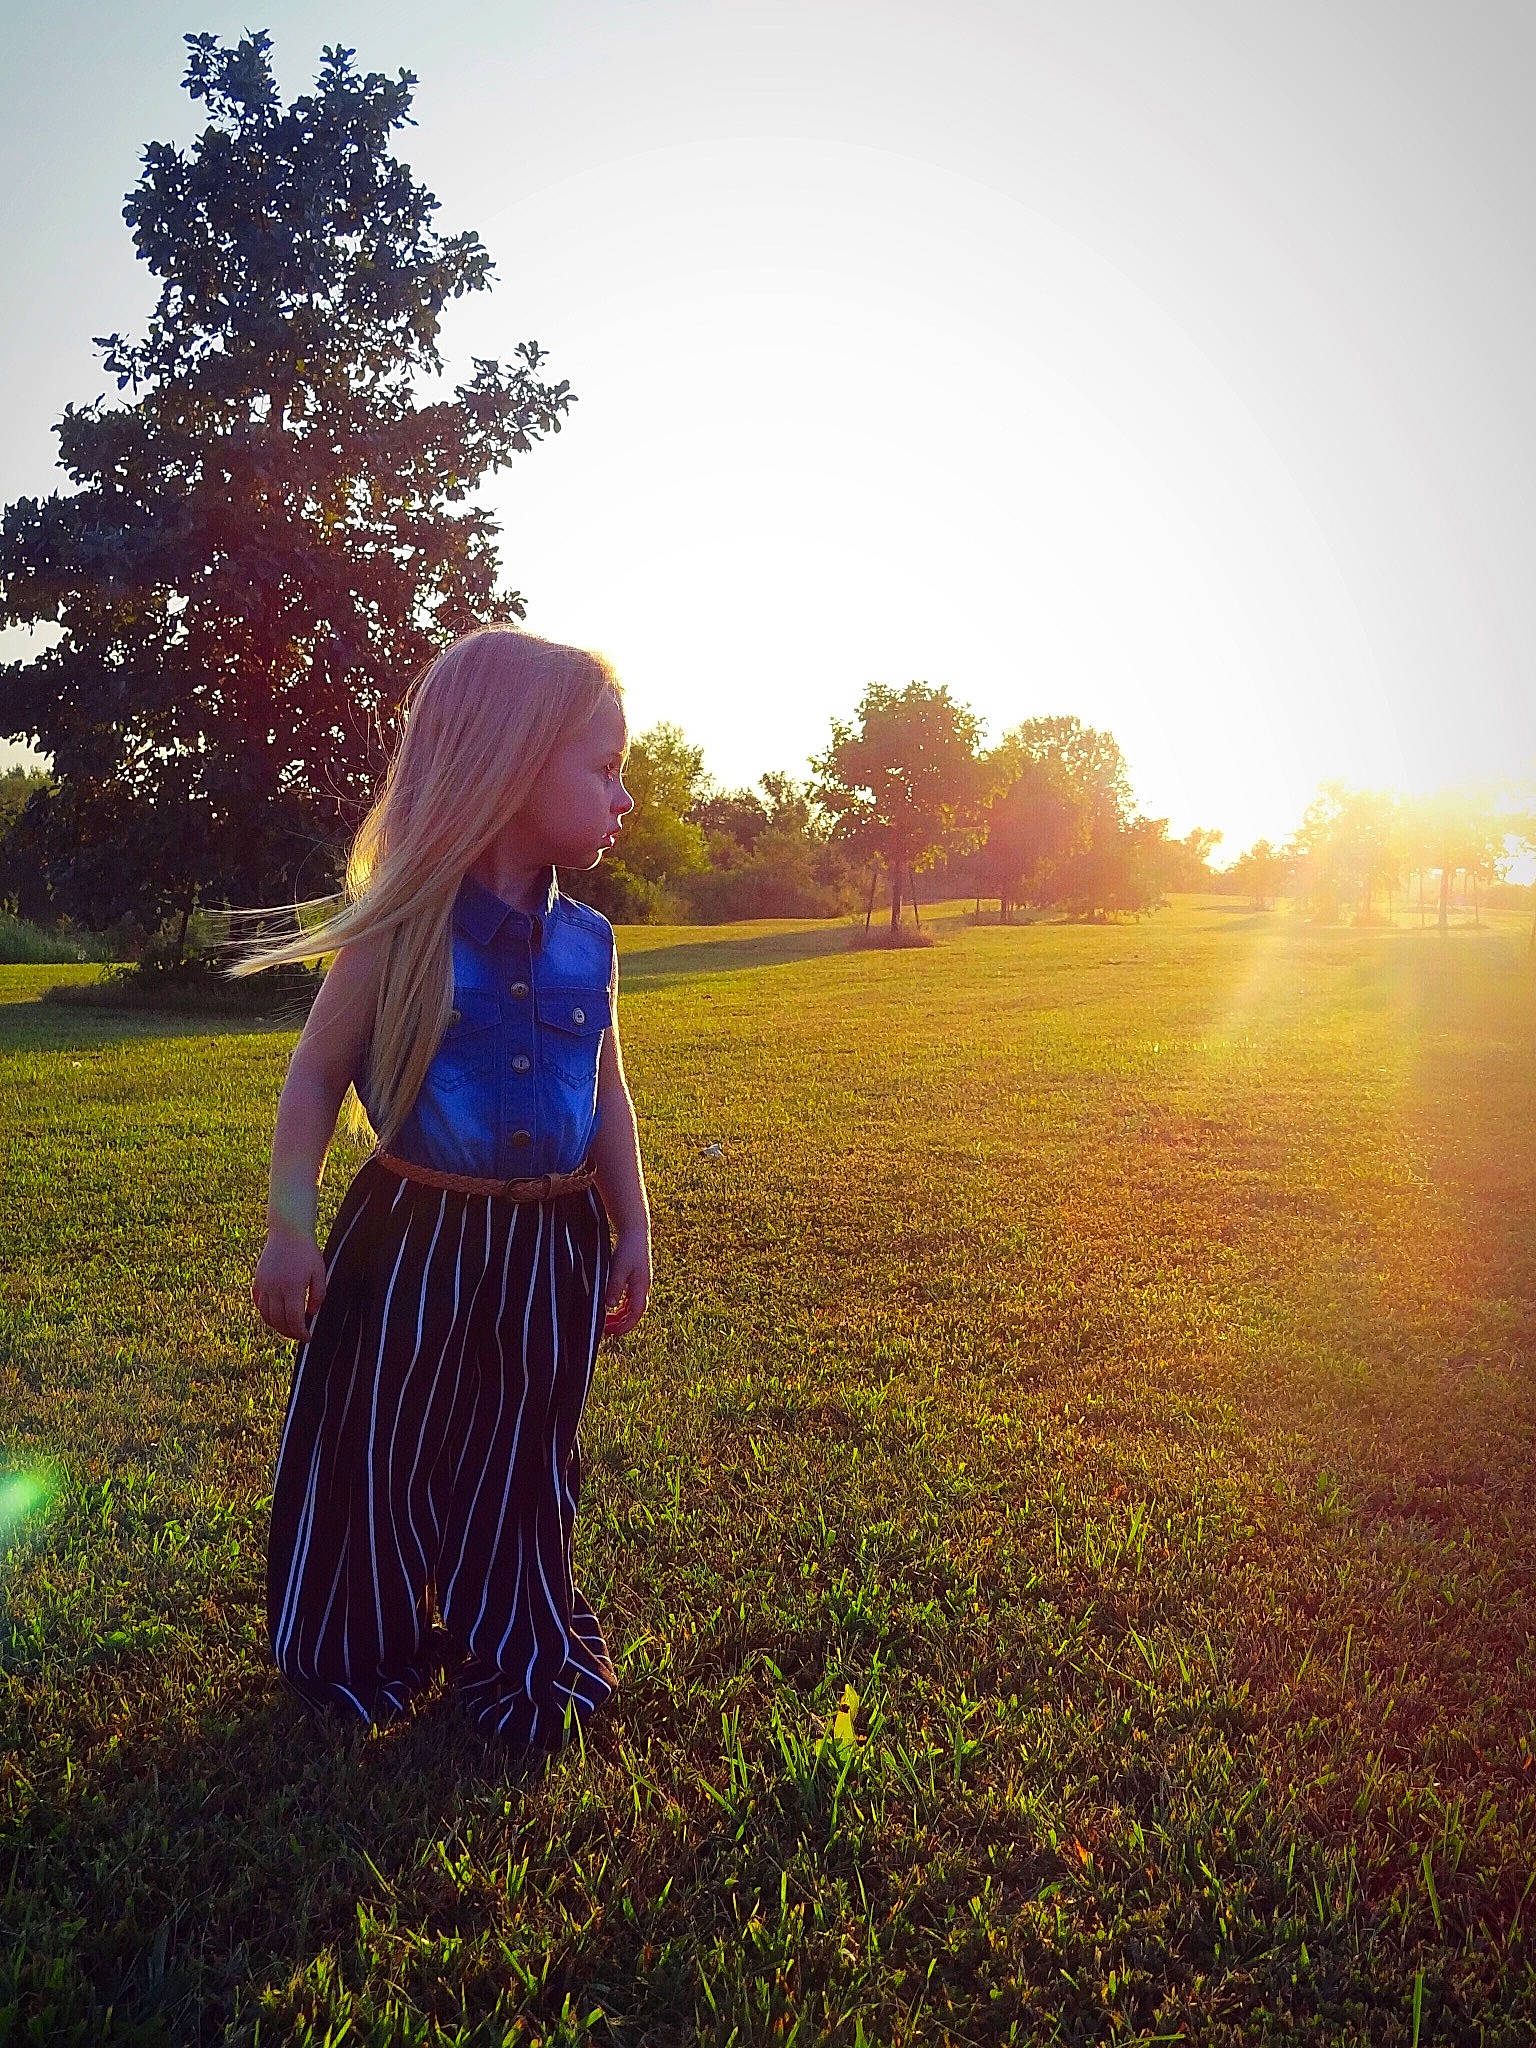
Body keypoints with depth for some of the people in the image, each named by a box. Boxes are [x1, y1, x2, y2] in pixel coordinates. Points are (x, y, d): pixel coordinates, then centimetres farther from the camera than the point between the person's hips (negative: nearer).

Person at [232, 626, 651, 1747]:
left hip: (552, 1247, 4)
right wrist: (289, 1225, -12)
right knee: (381, 1451, 12)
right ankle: (364, 1653, 37)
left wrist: (632, 1228, 9)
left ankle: (520, 1654, 37)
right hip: (416, 1237, -3)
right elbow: (318, 1075, -6)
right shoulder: (406, 930, -13)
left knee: (526, 1461, 16)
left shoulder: (586, 941, 1)